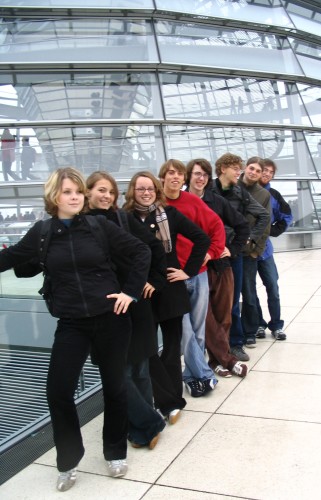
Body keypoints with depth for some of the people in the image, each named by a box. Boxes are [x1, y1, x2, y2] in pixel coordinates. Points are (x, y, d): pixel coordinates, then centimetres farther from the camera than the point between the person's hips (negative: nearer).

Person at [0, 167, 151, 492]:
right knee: (58, 391, -4)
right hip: (71, 324, 1)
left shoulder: (99, 226, -3)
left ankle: (115, 453, 34)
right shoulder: (41, 233, 0)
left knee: (114, 386, 11)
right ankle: (68, 460, 21)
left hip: (110, 318, -1)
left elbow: (141, 252, 0)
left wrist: (131, 291, -5)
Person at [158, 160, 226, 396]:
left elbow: (216, 225, 8)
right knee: (185, 331, -2)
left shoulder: (192, 200, 4)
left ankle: (192, 374, 25)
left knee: (198, 329, 10)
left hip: (199, 273, 3)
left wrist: (212, 252, -1)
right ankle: (204, 375, 11)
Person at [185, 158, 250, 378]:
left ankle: (217, 359, 22)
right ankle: (228, 359, 12)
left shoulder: (217, 201, 4)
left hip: (221, 265, 3)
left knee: (223, 316, 7)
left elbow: (243, 225, 10)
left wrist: (233, 249, 2)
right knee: (207, 318, -1)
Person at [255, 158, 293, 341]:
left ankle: (276, 325, 17)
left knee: (273, 286, 4)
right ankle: (258, 324, 20)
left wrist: (271, 231, 0)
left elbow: (287, 217, 11)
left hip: (264, 247, 3)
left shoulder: (273, 195, 2)